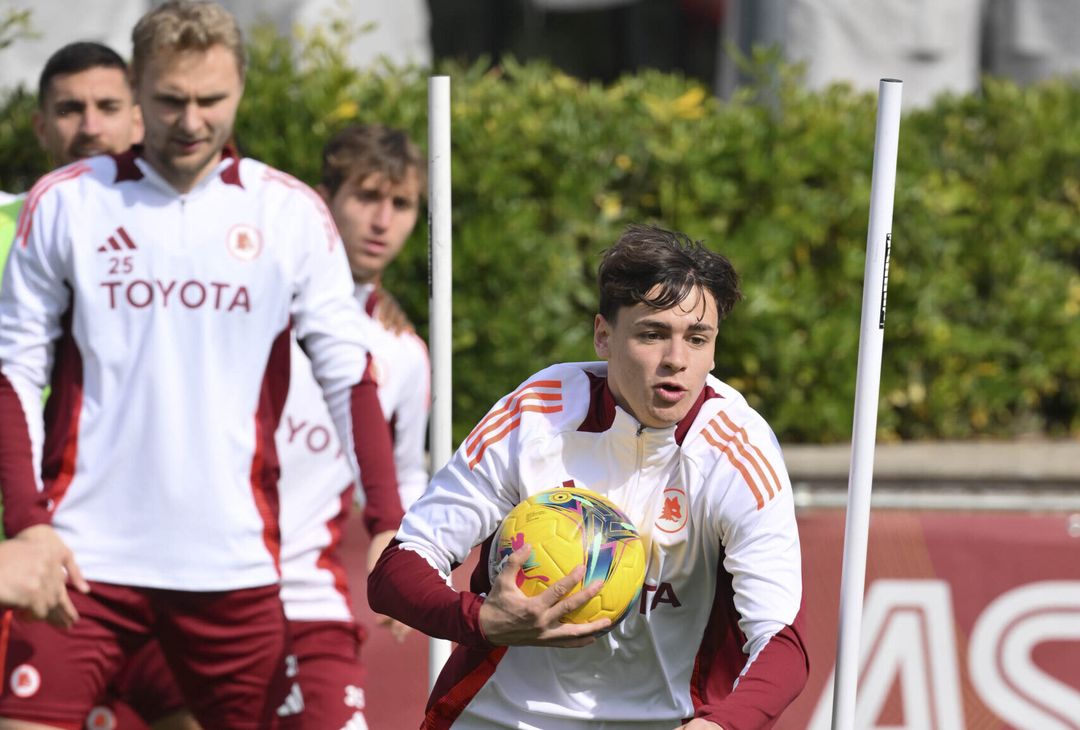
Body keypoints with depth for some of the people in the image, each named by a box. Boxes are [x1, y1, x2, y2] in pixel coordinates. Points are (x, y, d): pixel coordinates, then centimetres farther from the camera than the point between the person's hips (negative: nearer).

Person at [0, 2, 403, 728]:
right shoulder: (64, 205, 4)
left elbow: (349, 374, 3)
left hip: (232, 560, 1)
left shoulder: (291, 213, 4)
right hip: (84, 556, -1)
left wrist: (387, 526, -8)